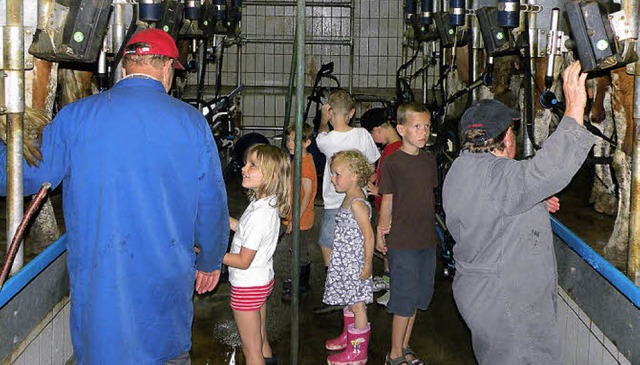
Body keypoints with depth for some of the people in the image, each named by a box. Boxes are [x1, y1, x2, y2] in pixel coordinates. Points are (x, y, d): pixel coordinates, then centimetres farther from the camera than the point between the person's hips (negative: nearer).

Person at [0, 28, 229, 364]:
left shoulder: (75, 116, -6)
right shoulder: (191, 122, -4)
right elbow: (212, 205, 1)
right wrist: (210, 262, 16)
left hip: (96, 282, 0)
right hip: (168, 283, 1)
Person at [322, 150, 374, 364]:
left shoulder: (357, 203, -22)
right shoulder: (349, 198, 8)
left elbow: (368, 235, -22)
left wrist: (367, 265, -20)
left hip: (354, 264, -9)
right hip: (345, 262, 9)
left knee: (357, 305, 1)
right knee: (349, 302, 24)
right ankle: (348, 337, 41)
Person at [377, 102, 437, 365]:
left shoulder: (429, 159, 8)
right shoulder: (393, 163, -10)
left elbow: (429, 195, 12)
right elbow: (388, 200, -5)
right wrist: (381, 230, -7)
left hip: (427, 239, 6)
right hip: (402, 242, -6)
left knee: (418, 297, 14)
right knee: (405, 299, -1)